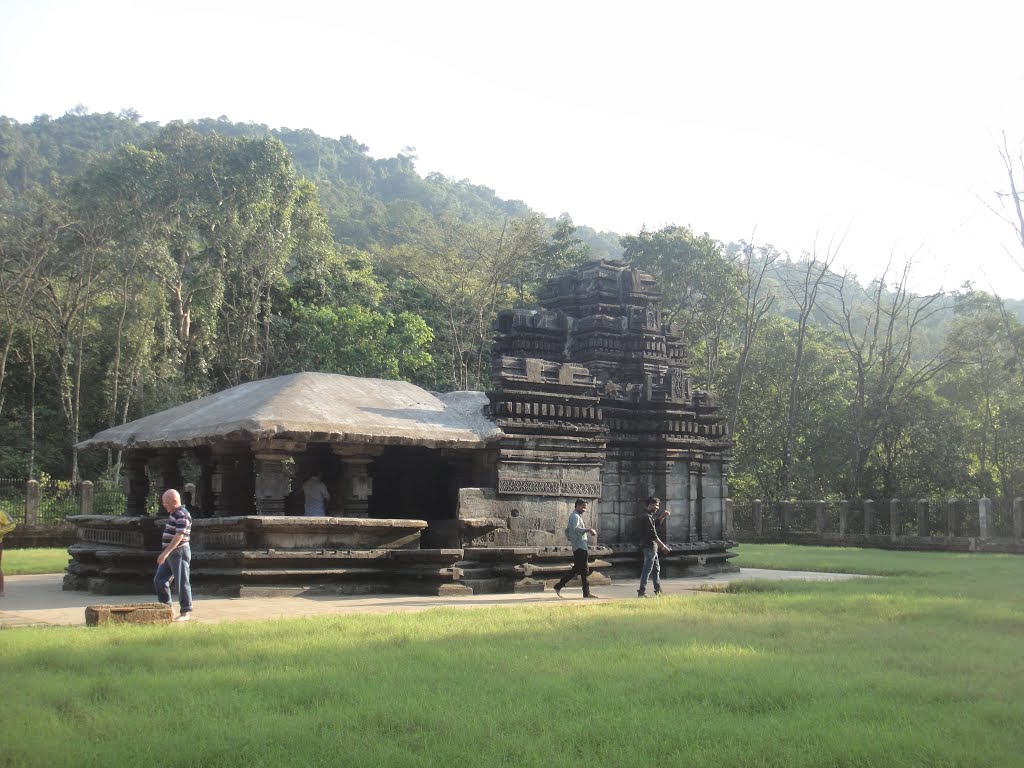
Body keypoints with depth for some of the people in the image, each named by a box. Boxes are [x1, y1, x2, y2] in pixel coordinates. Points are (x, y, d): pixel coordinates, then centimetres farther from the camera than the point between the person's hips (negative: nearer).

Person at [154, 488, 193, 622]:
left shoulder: (182, 515, -17)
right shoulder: (173, 514, 15)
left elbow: (179, 537, -24)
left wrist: (165, 553, -28)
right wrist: (165, 553, 21)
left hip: (179, 552, -10)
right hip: (170, 554, 10)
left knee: (182, 583, -4)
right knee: (159, 580, 10)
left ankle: (185, 612, 3)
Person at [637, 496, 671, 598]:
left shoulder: (650, 516, 14)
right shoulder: (647, 517, -17)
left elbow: (656, 523, 33)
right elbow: (653, 535, -21)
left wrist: (662, 516, 15)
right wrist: (663, 546, -19)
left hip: (653, 547, 10)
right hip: (649, 546, -10)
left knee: (656, 568, 16)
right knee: (647, 569, -9)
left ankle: (658, 590, 23)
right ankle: (641, 592, -7)